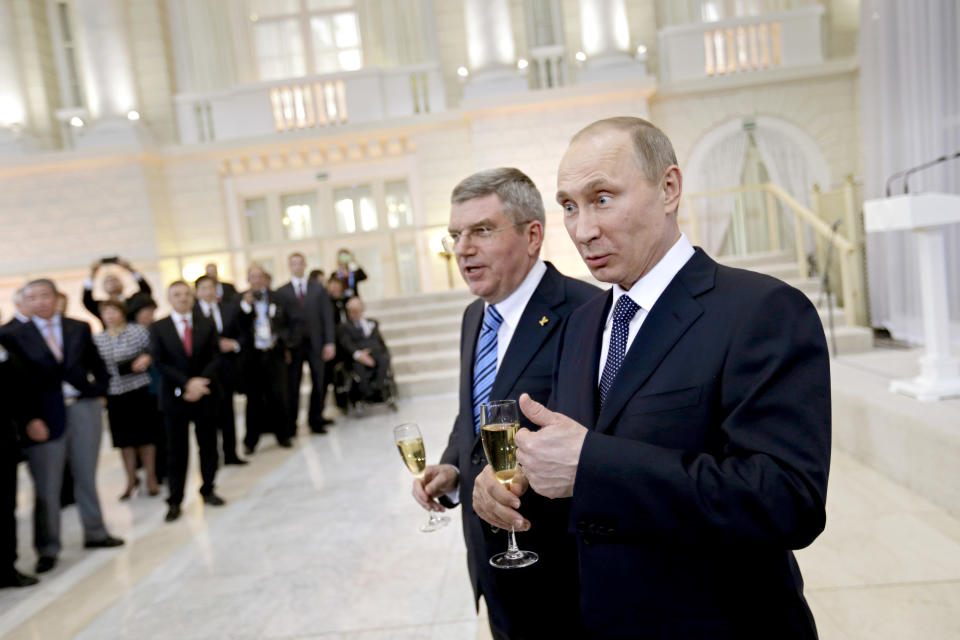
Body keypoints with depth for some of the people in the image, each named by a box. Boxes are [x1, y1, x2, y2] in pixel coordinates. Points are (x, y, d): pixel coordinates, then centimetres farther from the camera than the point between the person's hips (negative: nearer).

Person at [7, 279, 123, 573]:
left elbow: (98, 366, 12)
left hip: (84, 408, 2)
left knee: (86, 476, 14)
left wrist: (98, 392, 1)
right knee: (47, 485, 4)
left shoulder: (80, 328, 7)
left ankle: (95, 533, 27)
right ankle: (47, 549, 16)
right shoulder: (18, 335, 0)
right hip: (46, 414, -2)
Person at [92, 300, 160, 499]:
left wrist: (147, 358, -17)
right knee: (124, 438, 9)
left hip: (140, 390, -2)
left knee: (145, 435, 6)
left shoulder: (139, 331, -3)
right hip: (114, 393, 3)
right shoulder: (97, 339, 5)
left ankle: (151, 478, 19)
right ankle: (131, 479, 24)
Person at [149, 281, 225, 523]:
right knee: (176, 450, 3)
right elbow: (160, 362, -6)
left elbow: (214, 358, 0)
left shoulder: (207, 324, 5)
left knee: (208, 445, 9)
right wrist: (187, 383, -16)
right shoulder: (158, 328, 0)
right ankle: (174, 501, 11)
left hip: (205, 394, 2)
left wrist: (200, 383, -15)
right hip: (175, 395, -2)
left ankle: (208, 490, 23)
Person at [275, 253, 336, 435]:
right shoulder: (281, 292, 5)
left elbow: (327, 316, 5)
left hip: (316, 343, 2)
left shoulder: (318, 289, 9)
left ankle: (316, 420, 18)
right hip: (293, 344, -1)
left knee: (318, 383, 5)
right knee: (292, 386, -1)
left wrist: (330, 342, -3)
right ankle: (290, 425, 8)